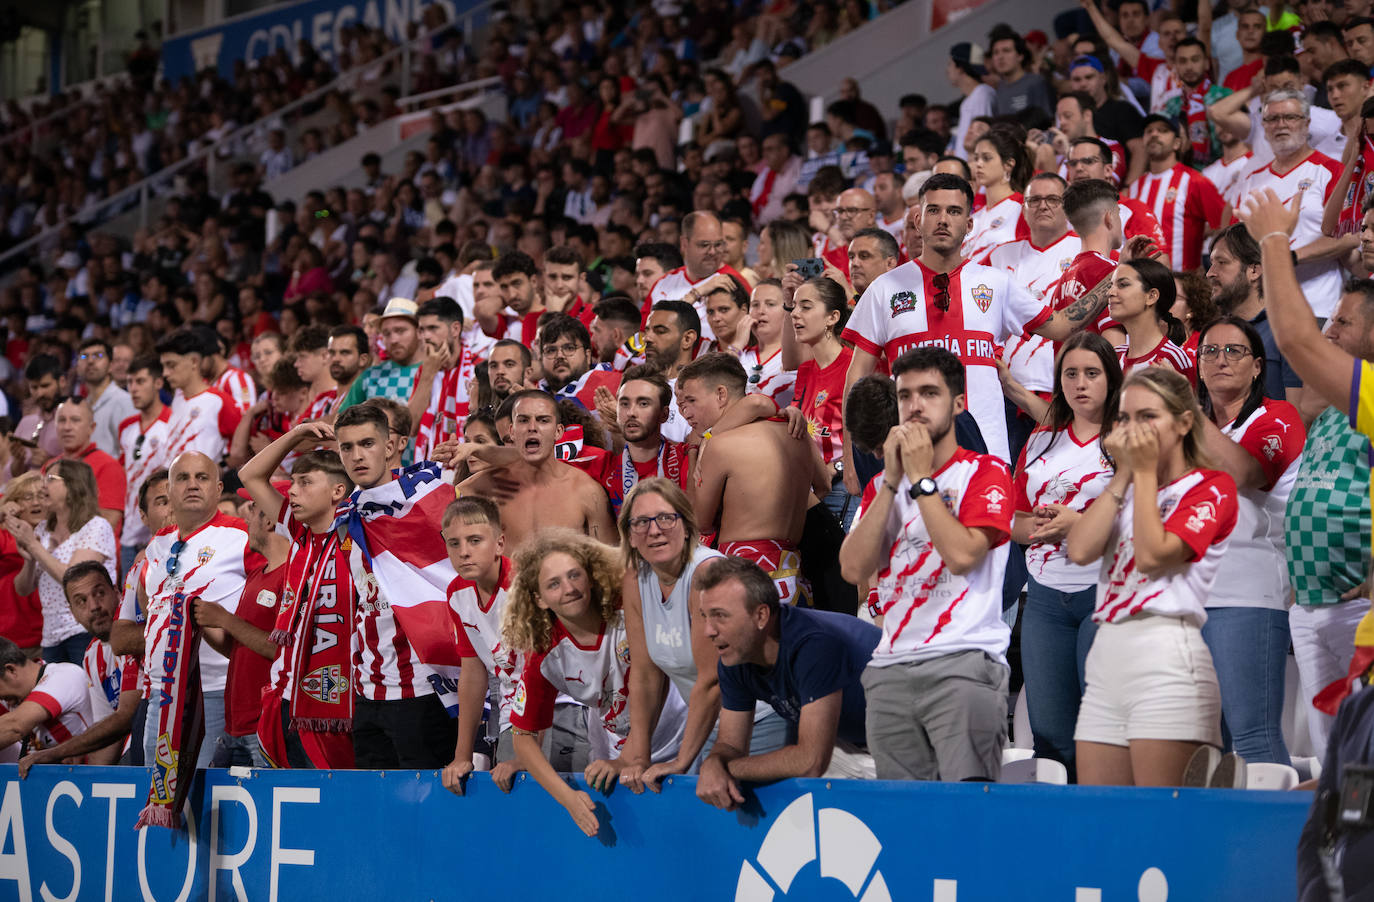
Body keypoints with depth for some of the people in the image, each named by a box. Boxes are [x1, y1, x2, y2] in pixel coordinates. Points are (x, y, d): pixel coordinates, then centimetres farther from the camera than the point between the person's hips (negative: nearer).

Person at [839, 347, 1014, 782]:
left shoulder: (985, 471, 2)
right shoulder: (882, 484, 19)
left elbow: (962, 554, -15)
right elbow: (854, 568, 3)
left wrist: (920, 479, -6)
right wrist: (892, 480, 0)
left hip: (965, 663, -5)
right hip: (891, 667, 5)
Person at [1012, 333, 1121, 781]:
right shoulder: (1040, 443, 16)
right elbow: (1014, 521, 19)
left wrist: (1078, 523, -15)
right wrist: (1038, 526, -3)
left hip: (1103, 592, -5)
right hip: (1046, 596, 5)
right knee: (1048, 731, 6)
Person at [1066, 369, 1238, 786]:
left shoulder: (1211, 487, 1)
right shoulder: (1128, 489, 21)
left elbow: (1152, 554, -14)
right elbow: (1080, 550, 3)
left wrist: (1146, 471, -4)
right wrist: (1124, 473, 4)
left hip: (1165, 656, -7)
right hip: (1107, 654, 7)